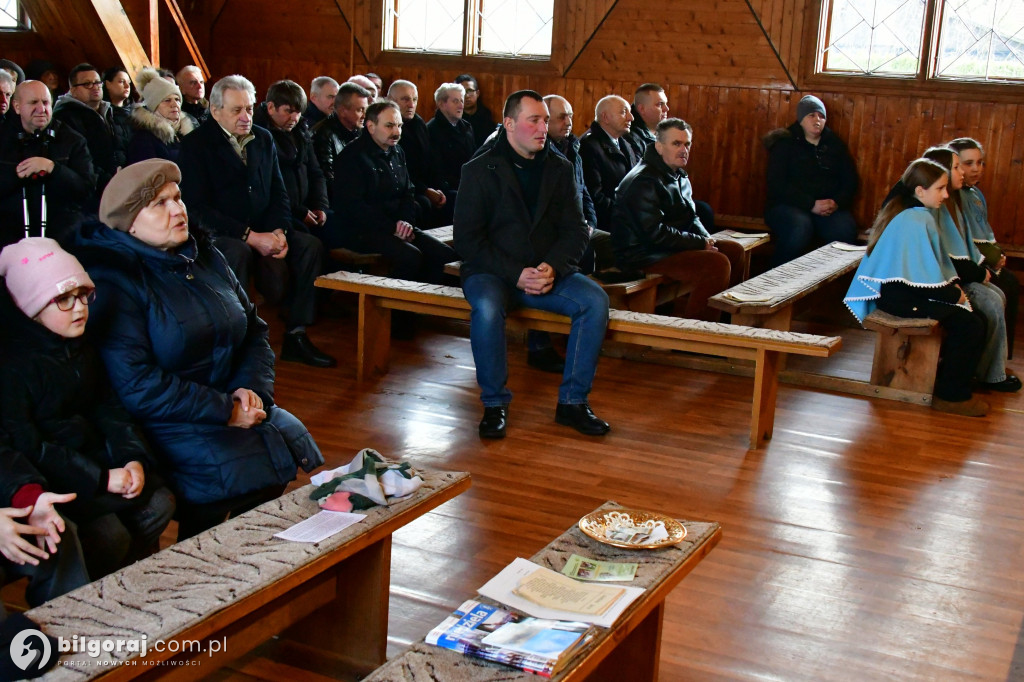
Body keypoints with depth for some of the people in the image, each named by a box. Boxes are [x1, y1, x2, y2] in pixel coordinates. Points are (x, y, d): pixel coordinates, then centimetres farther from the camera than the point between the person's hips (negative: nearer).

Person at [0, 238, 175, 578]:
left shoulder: (82, 349, 10)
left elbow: (108, 409, 11)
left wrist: (134, 458, -8)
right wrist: (101, 479, -23)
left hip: (93, 457, 8)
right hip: (47, 480, -8)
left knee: (159, 504, -6)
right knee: (110, 534, -22)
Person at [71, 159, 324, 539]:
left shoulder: (206, 258, 13)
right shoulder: (111, 281, -10)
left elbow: (254, 330, 18)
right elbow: (135, 383, -19)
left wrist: (252, 389, -3)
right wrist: (224, 412, -17)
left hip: (235, 408, 7)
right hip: (169, 426, -7)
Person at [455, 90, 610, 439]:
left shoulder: (560, 168, 9)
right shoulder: (480, 170, -3)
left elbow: (576, 230, 6)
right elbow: (467, 240, -9)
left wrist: (553, 267, -15)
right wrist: (516, 275, -19)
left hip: (548, 271, 4)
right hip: (492, 272, -4)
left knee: (595, 299, -21)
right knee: (487, 307, -36)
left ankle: (573, 401, -10)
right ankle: (494, 403, -17)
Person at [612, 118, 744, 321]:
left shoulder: (679, 176, 15)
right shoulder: (644, 181, -18)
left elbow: (692, 217, 22)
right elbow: (656, 233, -24)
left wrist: (707, 239, -1)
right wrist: (701, 243, -18)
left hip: (675, 245, 11)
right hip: (642, 256, -11)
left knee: (734, 250, 6)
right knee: (717, 264, -24)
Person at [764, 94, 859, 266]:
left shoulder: (834, 144, 16)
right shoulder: (785, 144, 3)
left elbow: (850, 179, 13)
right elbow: (778, 184, -8)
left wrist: (838, 202, -9)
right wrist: (811, 205, -18)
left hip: (830, 207, 4)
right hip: (788, 205, -3)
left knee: (846, 229, -29)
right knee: (800, 229, -37)